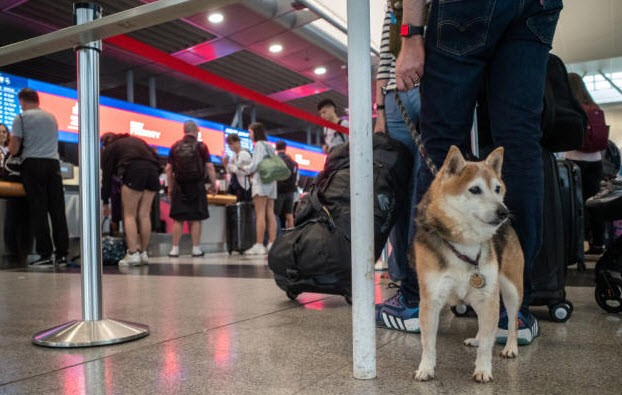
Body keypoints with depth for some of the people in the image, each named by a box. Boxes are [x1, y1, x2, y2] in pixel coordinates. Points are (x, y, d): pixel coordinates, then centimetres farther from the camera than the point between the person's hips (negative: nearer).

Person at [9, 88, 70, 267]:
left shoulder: (21, 118, 2)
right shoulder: (52, 117, 17)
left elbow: (13, 150, 0)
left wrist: (11, 146, 21)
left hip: (33, 163, -4)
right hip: (53, 163, 4)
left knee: (38, 210, -2)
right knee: (57, 209, 3)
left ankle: (45, 255, -5)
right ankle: (62, 254, 2)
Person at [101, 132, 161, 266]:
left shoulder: (109, 149, 21)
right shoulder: (136, 140, 34)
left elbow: (107, 177, 17)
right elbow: (155, 157, 17)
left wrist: (105, 202, 23)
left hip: (134, 171, -5)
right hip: (153, 170, 5)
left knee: (129, 215, 0)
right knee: (144, 215, 7)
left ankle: (133, 255, -7)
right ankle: (143, 254, 9)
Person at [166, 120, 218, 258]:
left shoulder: (175, 147, 8)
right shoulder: (201, 146, -1)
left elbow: (168, 169, 8)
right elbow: (209, 167, -5)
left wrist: (170, 187, 16)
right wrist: (214, 184, 4)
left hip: (179, 186, 3)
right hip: (196, 185, -2)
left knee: (178, 219, 5)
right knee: (195, 219, 2)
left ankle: (175, 249, 6)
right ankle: (196, 249, 5)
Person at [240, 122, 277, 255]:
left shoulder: (258, 145, -5)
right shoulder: (269, 146, 20)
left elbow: (256, 164, -13)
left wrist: (244, 169, 5)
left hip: (261, 180, -8)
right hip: (271, 180, 8)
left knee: (260, 214, -10)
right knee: (270, 213, 5)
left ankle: (259, 245, -13)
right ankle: (272, 243, 3)